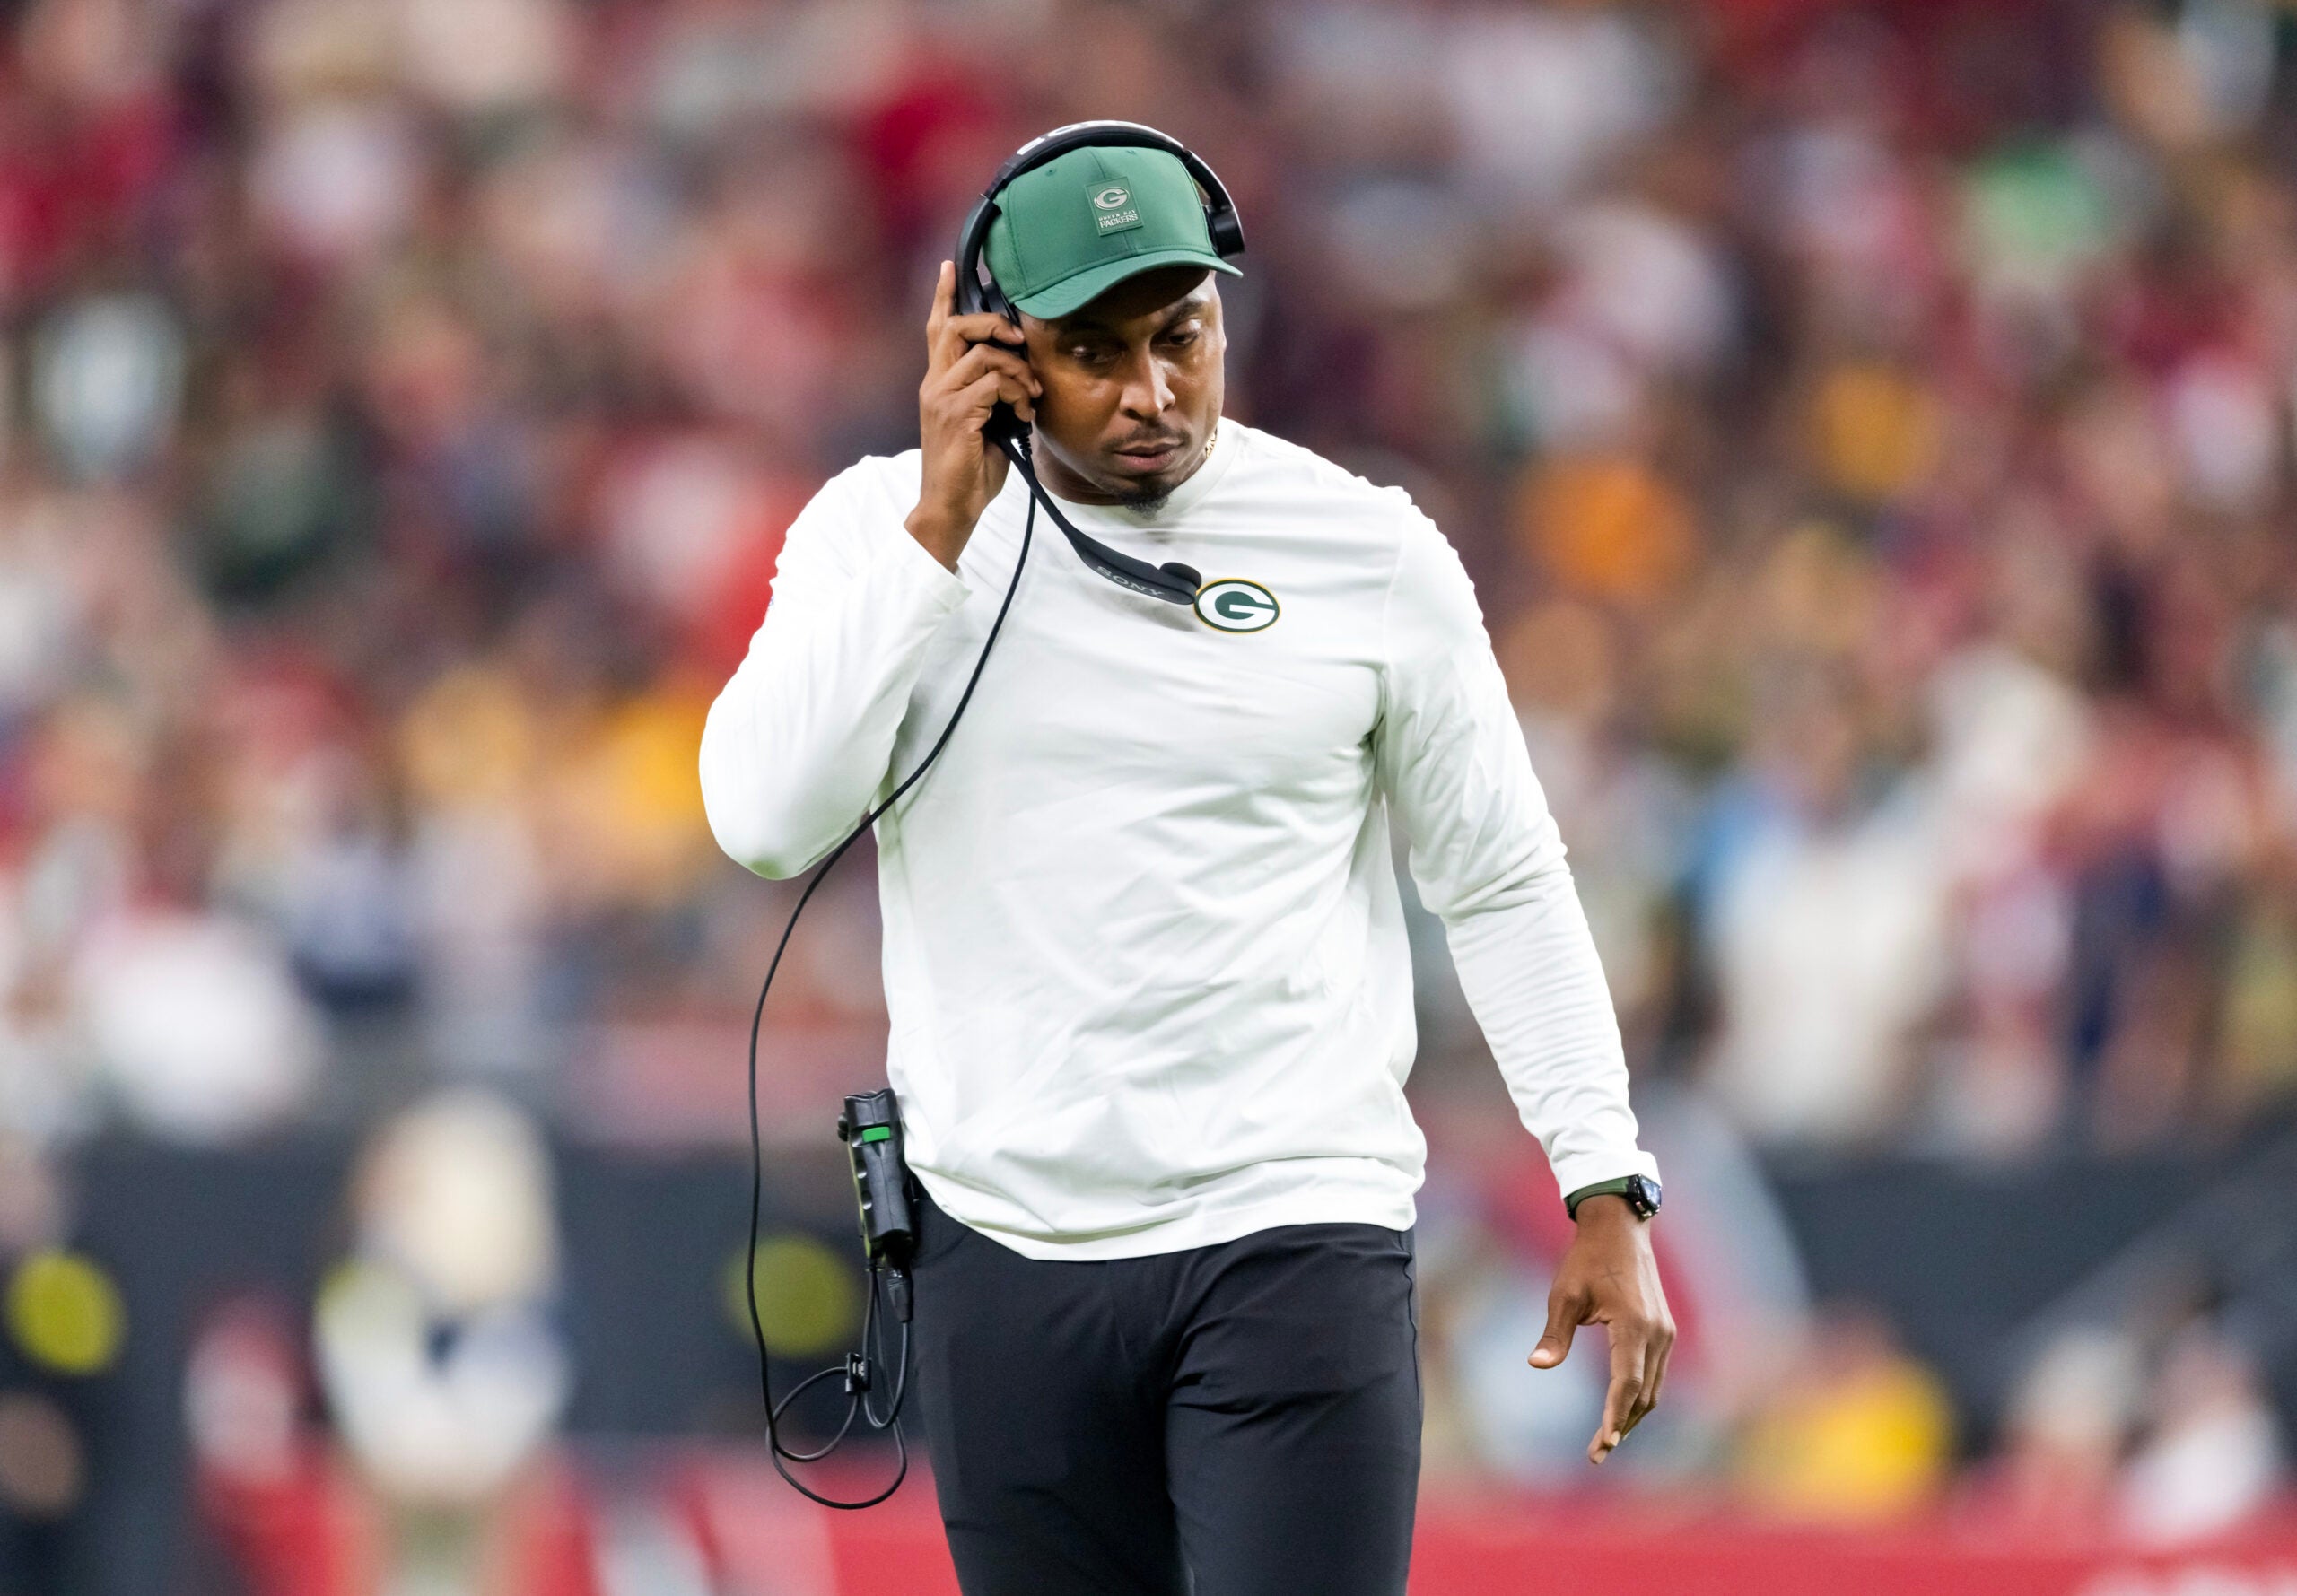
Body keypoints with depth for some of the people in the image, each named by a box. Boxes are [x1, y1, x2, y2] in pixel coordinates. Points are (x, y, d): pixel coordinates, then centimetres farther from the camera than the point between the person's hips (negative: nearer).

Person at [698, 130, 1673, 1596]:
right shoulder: (882, 527, 2)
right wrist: (940, 528, -14)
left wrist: (1607, 1191, 1)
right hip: (1008, 1244, 2)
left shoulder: (1370, 552, 0)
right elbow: (766, 819, -11)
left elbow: (1503, 883, 7)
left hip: (1295, 1240, -2)